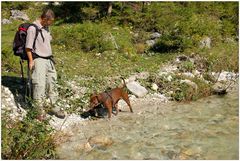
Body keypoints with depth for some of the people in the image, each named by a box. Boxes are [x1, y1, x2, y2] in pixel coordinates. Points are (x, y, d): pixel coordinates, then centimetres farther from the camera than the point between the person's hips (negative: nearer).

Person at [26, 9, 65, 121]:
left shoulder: (46, 28, 12)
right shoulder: (33, 28, -12)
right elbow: (28, 47, -11)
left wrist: (51, 58, 15)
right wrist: (31, 61, -13)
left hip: (49, 60, 8)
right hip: (38, 60, -8)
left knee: (52, 83, 11)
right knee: (40, 85, -8)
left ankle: (53, 106, 24)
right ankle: (40, 110, 1)